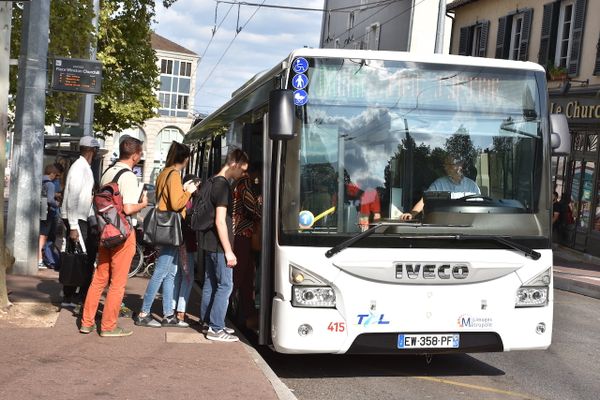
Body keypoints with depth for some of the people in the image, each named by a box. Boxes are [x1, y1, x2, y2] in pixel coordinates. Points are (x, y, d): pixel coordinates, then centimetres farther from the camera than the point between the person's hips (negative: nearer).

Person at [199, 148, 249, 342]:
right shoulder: (223, 186, -17)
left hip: (208, 243, 10)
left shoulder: (212, 182, 13)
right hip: (218, 245, -10)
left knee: (210, 283, 15)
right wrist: (228, 251, -18)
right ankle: (216, 328, -4)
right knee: (225, 285, -6)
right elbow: (220, 221, -21)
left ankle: (208, 321, 23)